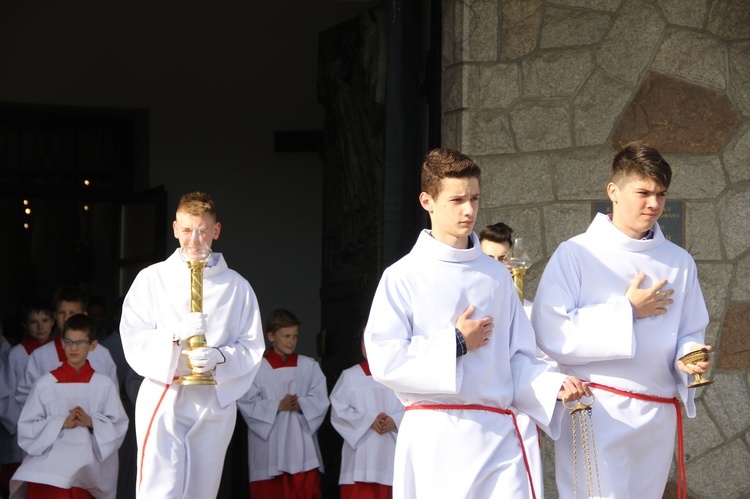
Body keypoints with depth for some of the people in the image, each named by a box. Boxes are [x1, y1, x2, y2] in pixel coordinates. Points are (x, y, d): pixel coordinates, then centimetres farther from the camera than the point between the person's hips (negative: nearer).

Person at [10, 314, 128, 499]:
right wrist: (62, 423, -11)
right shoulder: (45, 384, 7)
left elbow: (119, 425, 5)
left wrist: (91, 422, -12)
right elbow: (27, 427, 3)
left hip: (89, 470, 1)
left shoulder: (104, 385, 8)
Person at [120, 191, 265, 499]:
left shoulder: (237, 287, 9)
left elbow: (252, 349, 5)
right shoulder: (151, 279, 5)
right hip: (163, 399, -2)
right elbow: (133, 342, -2)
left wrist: (218, 358, -15)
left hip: (216, 401, 2)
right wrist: (176, 336, -19)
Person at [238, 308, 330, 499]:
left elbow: (320, 401, 2)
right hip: (268, 450, -1)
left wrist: (300, 405, -17)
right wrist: (278, 406, -16)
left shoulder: (309, 366, 10)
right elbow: (247, 404, -5)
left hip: (302, 449, 2)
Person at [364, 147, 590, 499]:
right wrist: (456, 343, -8)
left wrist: (552, 385, -4)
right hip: (433, 438, -3)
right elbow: (384, 361, -8)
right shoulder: (403, 278, -1)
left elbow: (518, 358, 14)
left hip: (497, 434, 3)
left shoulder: (497, 277, 12)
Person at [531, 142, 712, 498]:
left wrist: (690, 356, -10)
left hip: (657, 416, 4)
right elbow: (550, 335, -12)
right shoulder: (575, 254, -4)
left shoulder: (679, 262, 9)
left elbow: (689, 334, 14)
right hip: (597, 413, -4)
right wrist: (627, 311, -10)